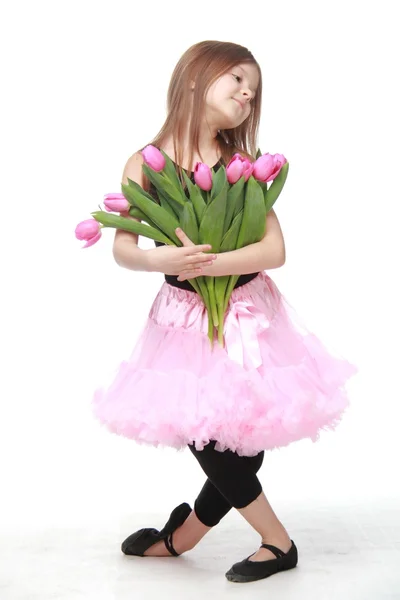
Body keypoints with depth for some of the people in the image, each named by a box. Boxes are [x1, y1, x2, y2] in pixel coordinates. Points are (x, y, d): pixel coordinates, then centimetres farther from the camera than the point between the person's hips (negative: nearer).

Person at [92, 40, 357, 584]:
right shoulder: (144, 164, -4)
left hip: (248, 315, 1)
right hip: (186, 318, 0)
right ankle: (278, 543, 28)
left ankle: (184, 534, 27)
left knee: (245, 438, 2)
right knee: (206, 435, 2)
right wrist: (156, 259, -25)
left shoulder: (243, 163, -4)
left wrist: (206, 263, -25)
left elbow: (275, 250, -13)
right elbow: (123, 249, -4)